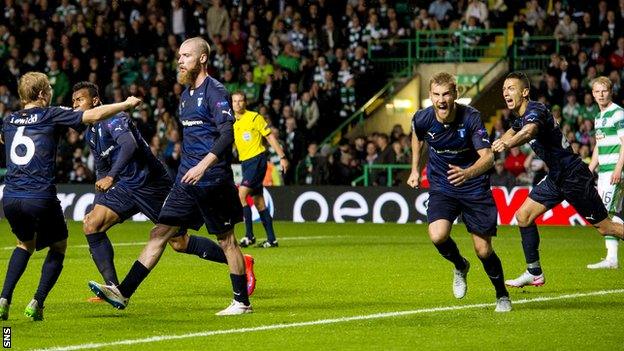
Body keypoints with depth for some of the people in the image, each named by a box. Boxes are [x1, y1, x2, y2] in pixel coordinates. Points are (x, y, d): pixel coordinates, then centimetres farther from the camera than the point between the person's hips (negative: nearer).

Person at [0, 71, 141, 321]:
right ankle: (37, 304, 4)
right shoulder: (50, 115, -1)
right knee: (58, 247, 18)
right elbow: (94, 115, -6)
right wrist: (126, 104, 7)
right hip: (41, 197, -5)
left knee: (25, 244, 29)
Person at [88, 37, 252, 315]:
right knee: (160, 234, 2)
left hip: (213, 178, -8)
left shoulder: (215, 92, -10)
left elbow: (227, 135, -20)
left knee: (226, 240, 2)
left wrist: (203, 165, -28)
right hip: (187, 179, 8)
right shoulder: (186, 93, 16)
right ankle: (123, 292, -3)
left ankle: (242, 302, 13)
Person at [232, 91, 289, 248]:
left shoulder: (254, 117, -8)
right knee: (258, 202, 8)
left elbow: (270, 136, -6)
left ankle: (249, 235, -16)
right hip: (245, 162, 7)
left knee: (241, 195, -18)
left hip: (257, 160, -7)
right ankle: (271, 239, 12)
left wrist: (282, 157, -8)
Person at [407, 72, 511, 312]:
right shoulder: (422, 119, -14)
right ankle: (460, 266, 11)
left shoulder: (471, 117, -23)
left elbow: (488, 157, -31)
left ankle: (502, 295, 26)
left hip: (474, 187, -2)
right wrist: (415, 170, 18)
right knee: (438, 236, -24)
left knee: (483, 250, -2)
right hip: (441, 187, 2)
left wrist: (467, 173, -50)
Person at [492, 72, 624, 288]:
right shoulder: (521, 116, 7)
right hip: (556, 177, 9)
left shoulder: (535, 111, -22)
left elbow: (529, 132, -47)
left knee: (605, 227, -4)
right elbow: (513, 132, 33)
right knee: (524, 216, 2)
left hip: (574, 176, -9)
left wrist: (507, 144, -64)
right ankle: (534, 273, 9)